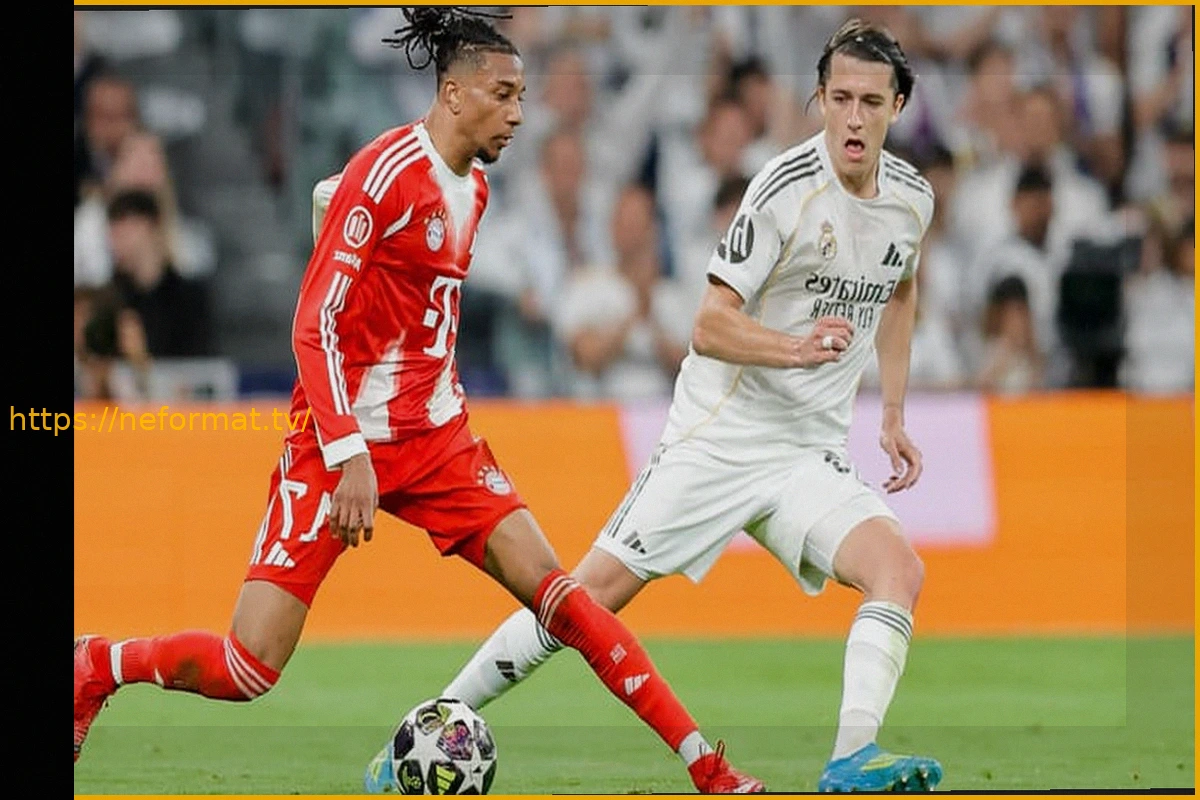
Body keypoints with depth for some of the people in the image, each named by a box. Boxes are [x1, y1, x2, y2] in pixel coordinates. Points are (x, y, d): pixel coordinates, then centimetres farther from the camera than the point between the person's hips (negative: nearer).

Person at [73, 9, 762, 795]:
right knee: (248, 668, -10)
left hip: (435, 437, 7)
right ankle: (97, 667, 16)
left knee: (558, 593, -6)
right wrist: (349, 457, -24)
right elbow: (315, 325, -18)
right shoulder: (386, 173, -14)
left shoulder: (473, 188, 11)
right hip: (343, 441, -7)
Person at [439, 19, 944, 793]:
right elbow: (710, 328, -17)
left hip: (812, 458, 5)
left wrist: (895, 416, 22)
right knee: (593, 592, -7)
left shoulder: (912, 198, 4)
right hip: (720, 434, -5)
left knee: (899, 569, -21)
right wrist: (798, 348, -34)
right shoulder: (787, 188, -16)